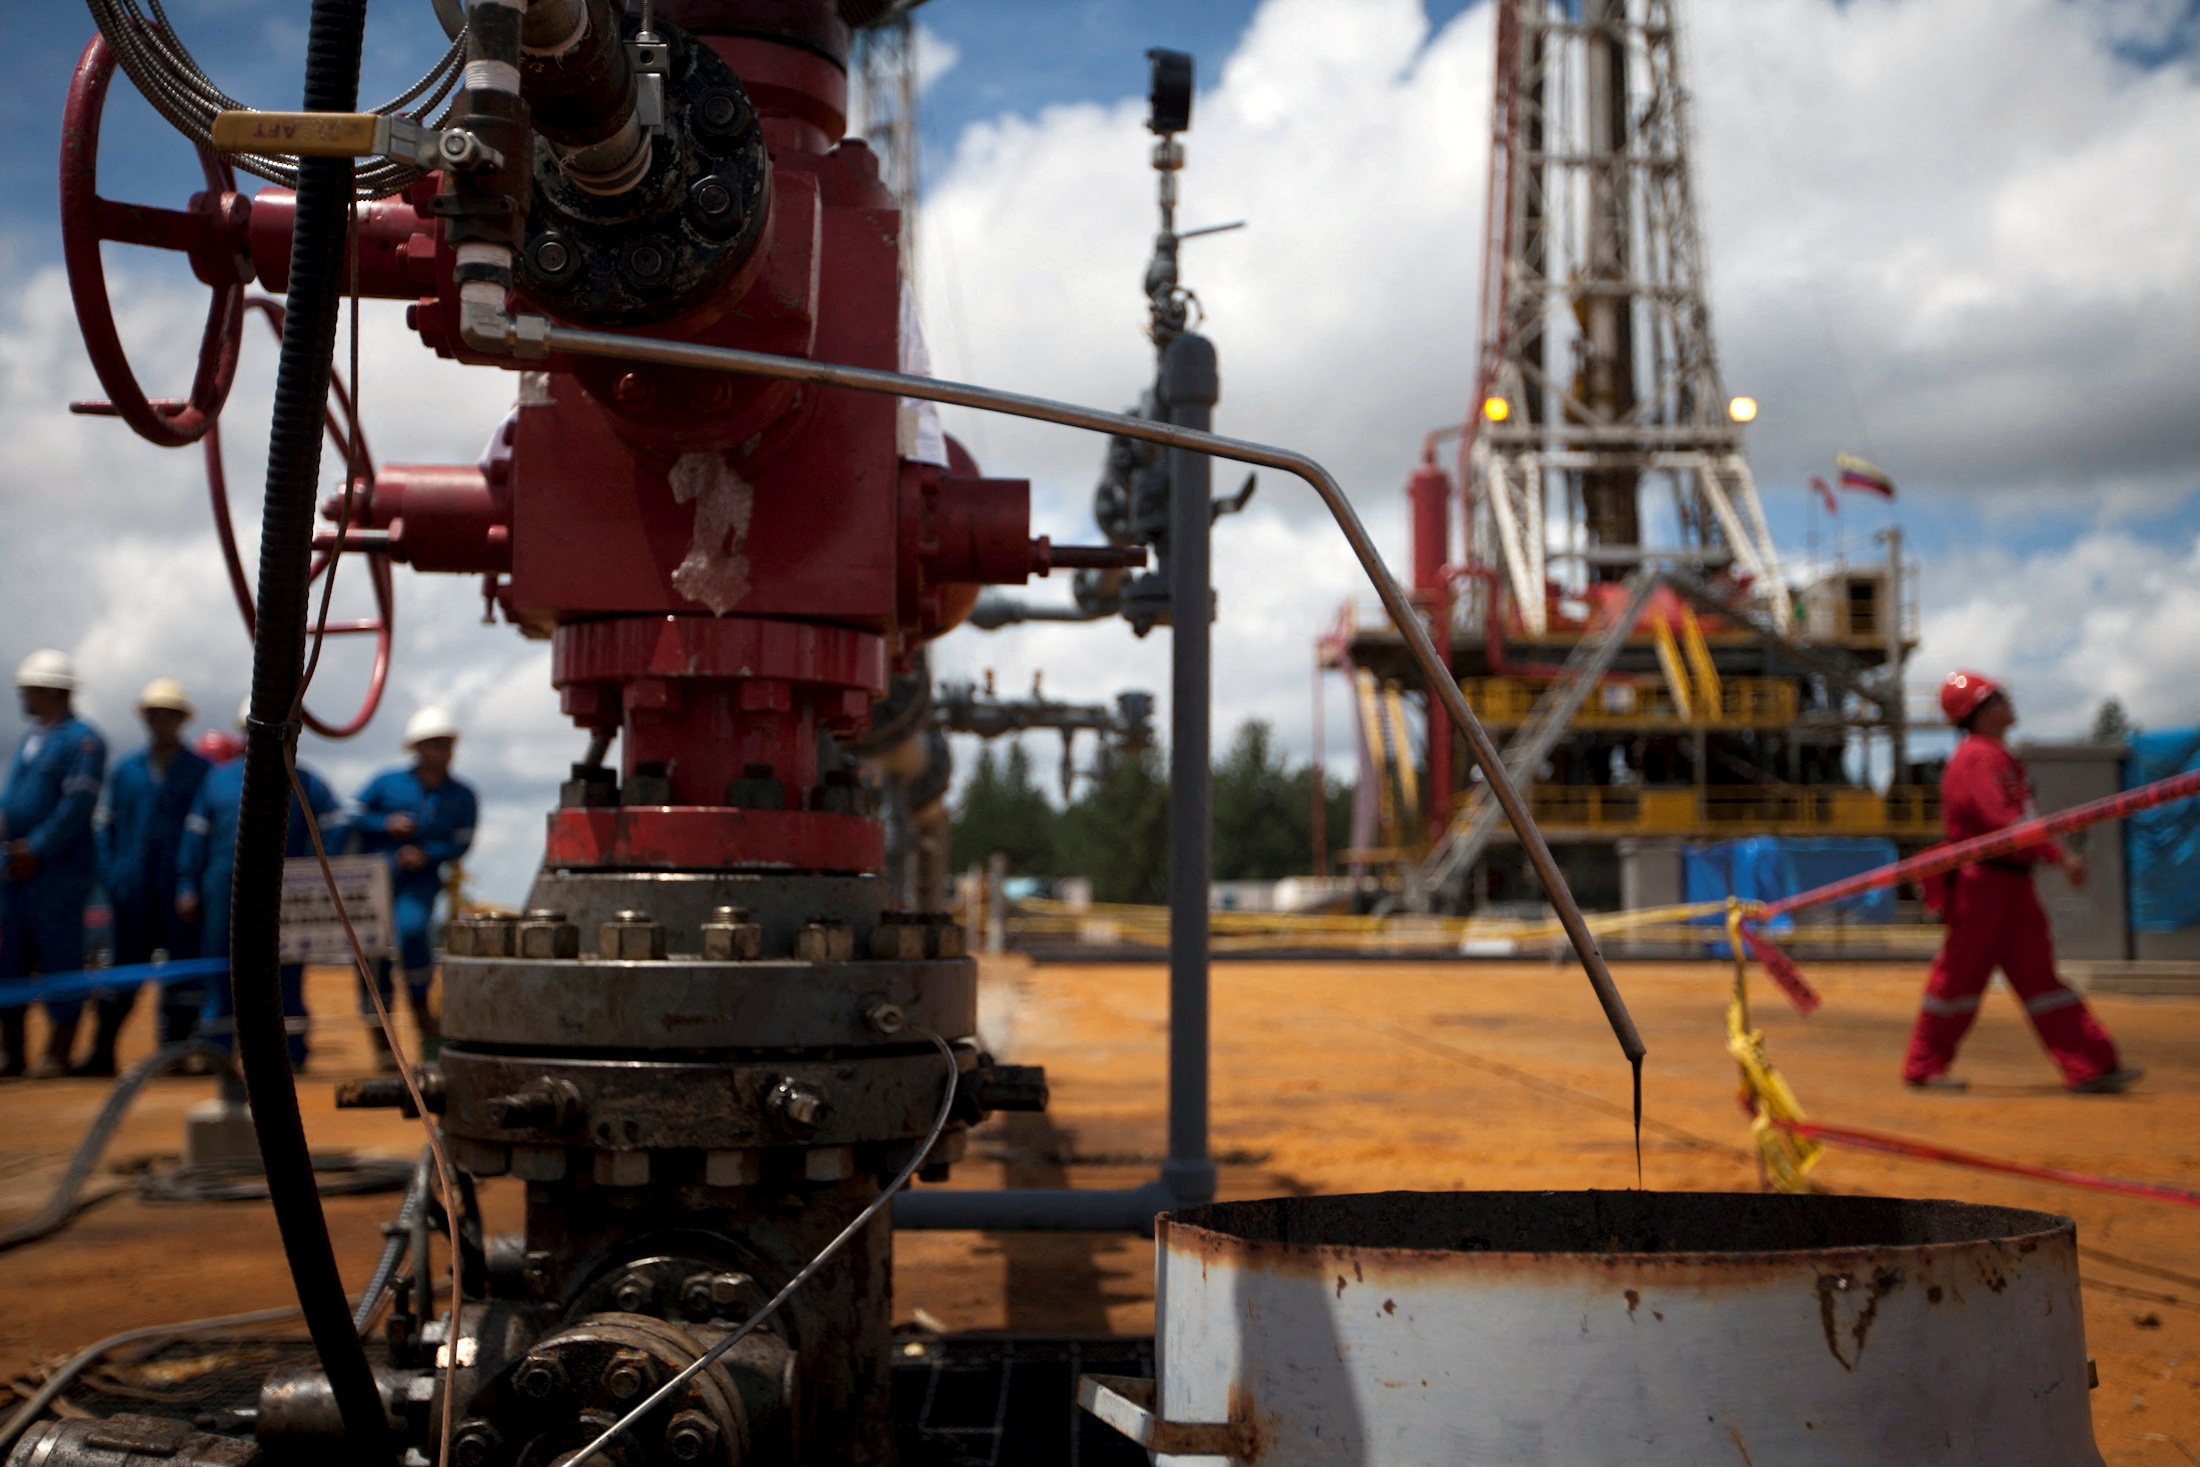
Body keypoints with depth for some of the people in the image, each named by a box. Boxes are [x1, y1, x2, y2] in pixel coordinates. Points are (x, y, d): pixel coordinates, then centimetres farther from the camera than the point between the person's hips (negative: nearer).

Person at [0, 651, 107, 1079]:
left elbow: (78, 805, -16)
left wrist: (37, 850, -17)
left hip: (60, 870, -8)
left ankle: (58, 1054, 4)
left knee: (60, 958, -3)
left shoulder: (82, 740, -8)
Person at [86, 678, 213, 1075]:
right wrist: (109, 874, 3)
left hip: (179, 891, -2)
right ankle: (103, 1051, 8)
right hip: (133, 893, 3)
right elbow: (109, 826, 15)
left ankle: (176, 1047, 6)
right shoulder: (125, 770, 14)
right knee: (123, 966, 4)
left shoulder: (201, 771, 4)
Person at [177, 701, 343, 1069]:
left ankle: (292, 1054, 6)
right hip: (224, 893, 2)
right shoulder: (218, 778, 13)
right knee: (220, 972, 3)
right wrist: (187, 885, 6)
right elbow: (196, 833, 13)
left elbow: (334, 828, 4)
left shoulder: (303, 782, 7)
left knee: (285, 974, -1)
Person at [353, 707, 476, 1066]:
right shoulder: (387, 783, 4)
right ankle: (380, 1042, 10)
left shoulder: (462, 796, 5)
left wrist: (426, 853, -16)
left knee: (411, 929, -29)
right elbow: (351, 817, 5)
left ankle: (421, 1011, -10)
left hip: (421, 879, -1)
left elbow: (461, 843, 0)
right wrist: (385, 823, -12)